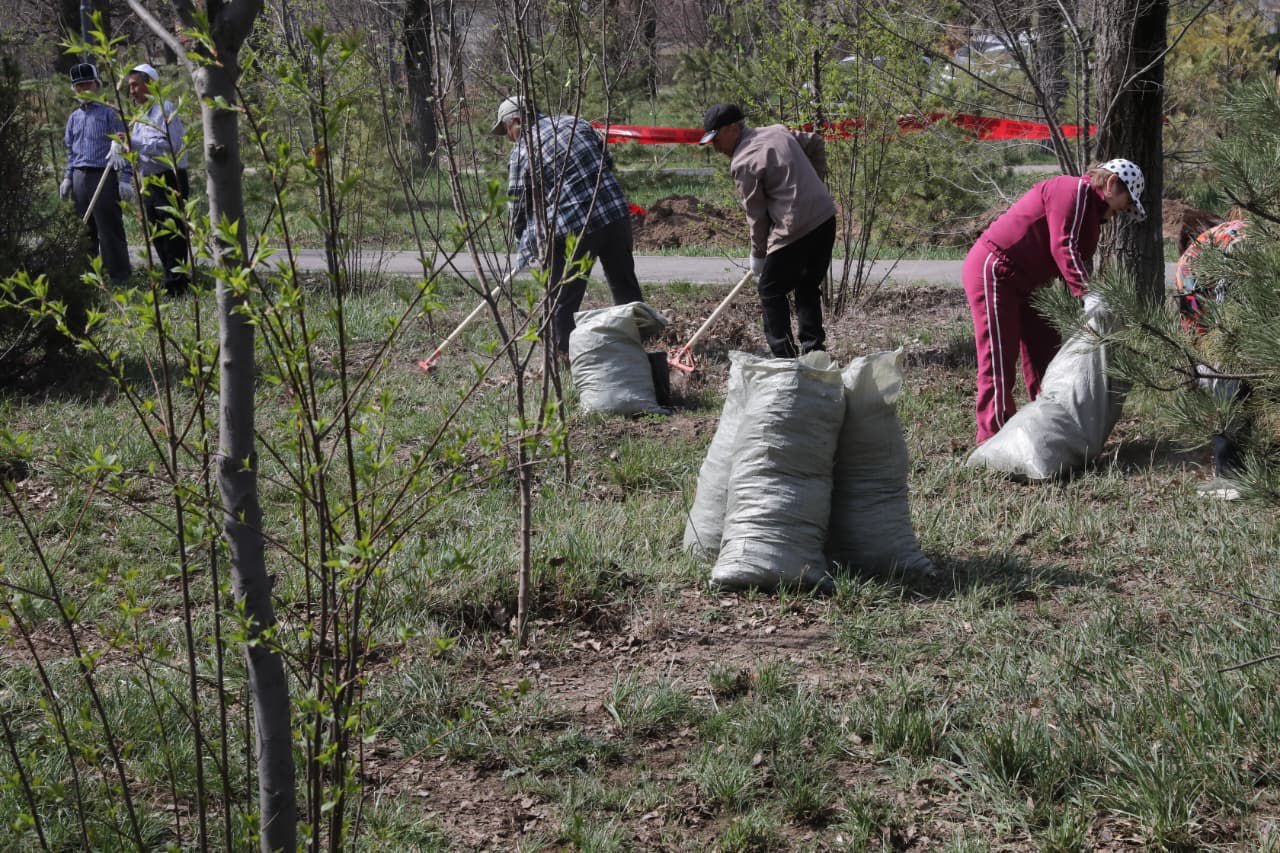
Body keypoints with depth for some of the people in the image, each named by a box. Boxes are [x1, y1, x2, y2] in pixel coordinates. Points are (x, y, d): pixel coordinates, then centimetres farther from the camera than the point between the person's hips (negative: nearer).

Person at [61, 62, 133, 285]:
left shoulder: (109, 114, -2)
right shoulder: (74, 117, 16)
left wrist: (125, 179, -12)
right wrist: (67, 178, 15)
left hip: (103, 175, -6)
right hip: (79, 177, 6)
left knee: (109, 229, -6)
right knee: (87, 230, 10)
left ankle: (118, 275, -1)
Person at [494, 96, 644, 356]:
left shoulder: (521, 154, -2)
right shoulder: (576, 123, 12)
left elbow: (519, 210, 2)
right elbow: (607, 162, 19)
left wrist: (530, 244, 15)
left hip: (573, 227, -6)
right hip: (617, 214, 6)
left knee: (562, 301, 9)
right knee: (626, 287, 20)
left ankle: (565, 357, 15)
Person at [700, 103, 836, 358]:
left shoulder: (742, 163, -11)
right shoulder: (779, 131, 12)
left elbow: (757, 215, -6)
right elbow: (816, 143, 23)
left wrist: (758, 256, 7)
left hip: (796, 230, -8)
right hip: (826, 217, 8)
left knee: (771, 290, 7)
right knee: (808, 288, 20)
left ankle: (784, 356, 5)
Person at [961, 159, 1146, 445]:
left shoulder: (1091, 211, 17)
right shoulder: (1075, 190, -15)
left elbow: (1079, 260, 12)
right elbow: (1063, 247, -26)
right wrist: (1088, 293, -34)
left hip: (1022, 282, 11)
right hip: (992, 270, -11)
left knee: (1045, 352, 9)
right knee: (999, 357, -10)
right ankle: (993, 437, -8)